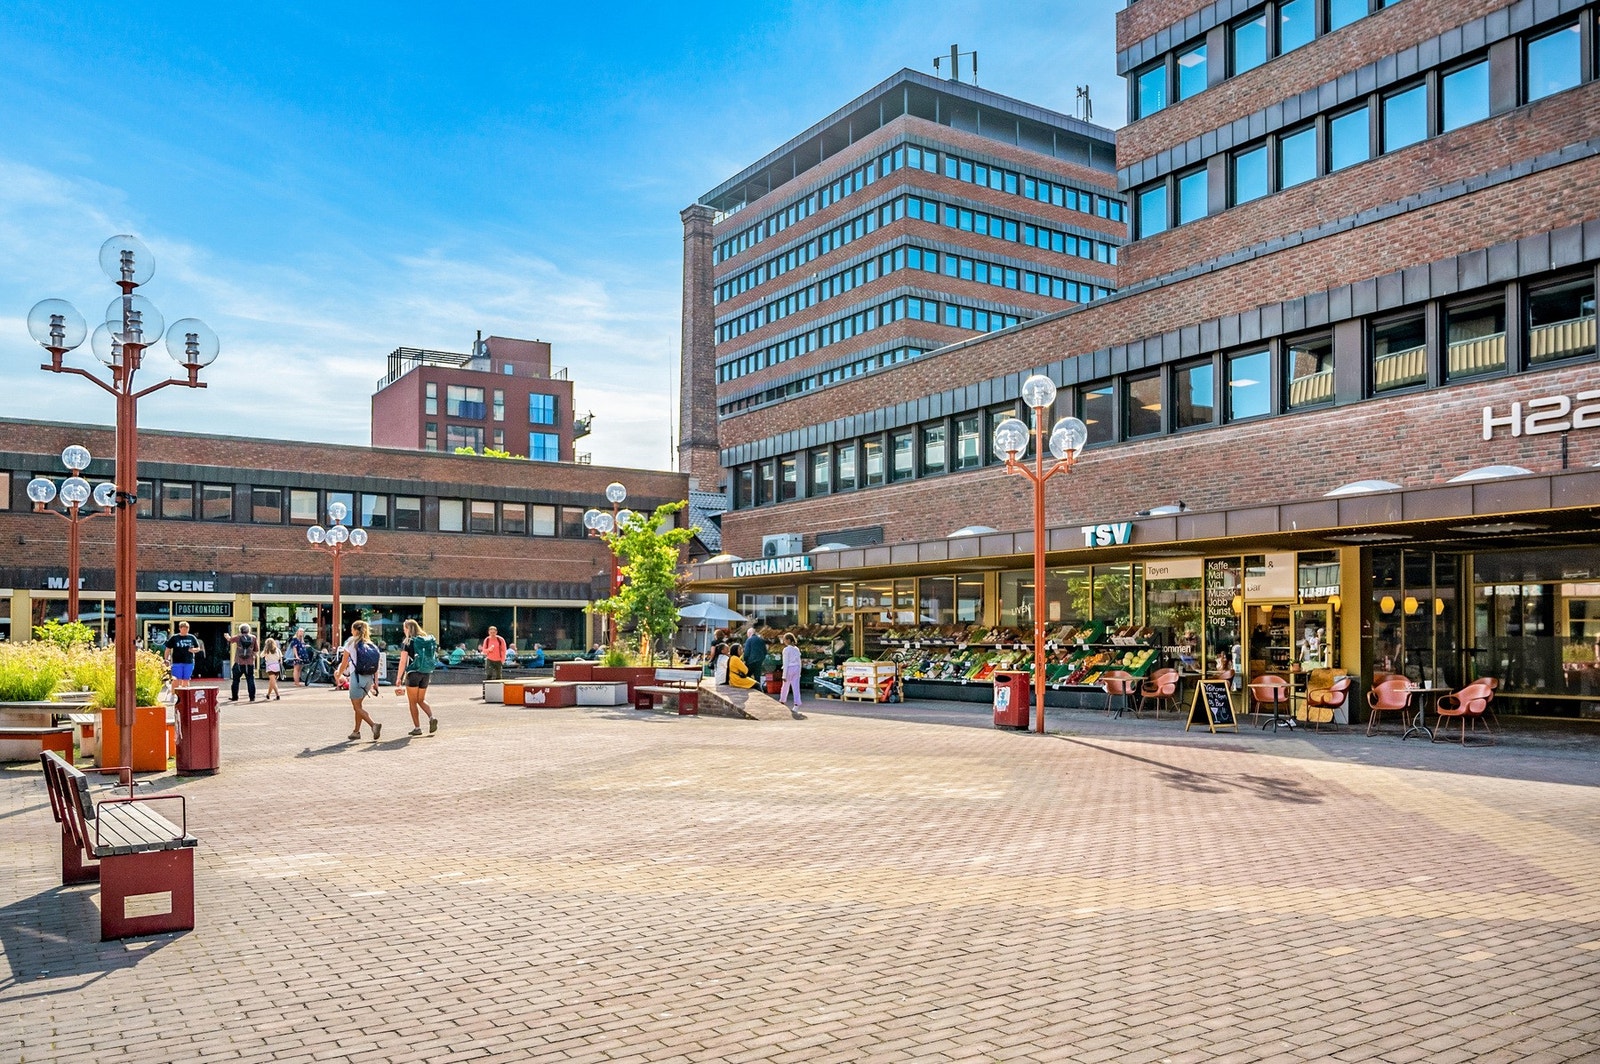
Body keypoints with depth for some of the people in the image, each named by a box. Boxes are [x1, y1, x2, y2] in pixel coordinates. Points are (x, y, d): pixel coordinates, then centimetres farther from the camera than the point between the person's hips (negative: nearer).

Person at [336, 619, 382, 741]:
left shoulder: (351, 643, -4)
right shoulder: (372, 645, 9)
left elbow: (344, 664, -1)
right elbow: (376, 667, 7)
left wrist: (338, 675, 15)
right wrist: (376, 683, 11)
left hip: (356, 677, -6)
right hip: (369, 678, 6)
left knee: (357, 707, 0)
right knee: (358, 704, 21)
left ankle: (374, 724, -21)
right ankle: (356, 731, 23)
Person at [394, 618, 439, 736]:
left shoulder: (408, 643, -7)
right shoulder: (429, 640, 8)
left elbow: (403, 662, -9)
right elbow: (434, 657, 10)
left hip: (413, 673, -5)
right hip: (426, 674, 5)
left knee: (412, 702, 7)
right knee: (421, 700, 17)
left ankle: (417, 728, 5)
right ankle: (432, 717, -6)